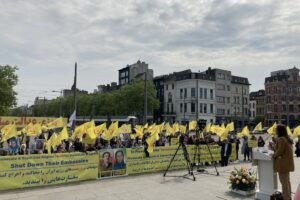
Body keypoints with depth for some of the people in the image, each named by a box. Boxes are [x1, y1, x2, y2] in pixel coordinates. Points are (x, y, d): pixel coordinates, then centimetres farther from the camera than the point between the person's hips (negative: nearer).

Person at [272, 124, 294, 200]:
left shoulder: (281, 139, -19)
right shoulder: (287, 139, 13)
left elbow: (280, 151, -20)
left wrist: (274, 155, -5)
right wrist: (275, 154, 13)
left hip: (283, 163, -10)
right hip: (288, 162, 10)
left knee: (284, 182, -4)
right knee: (287, 180, 19)